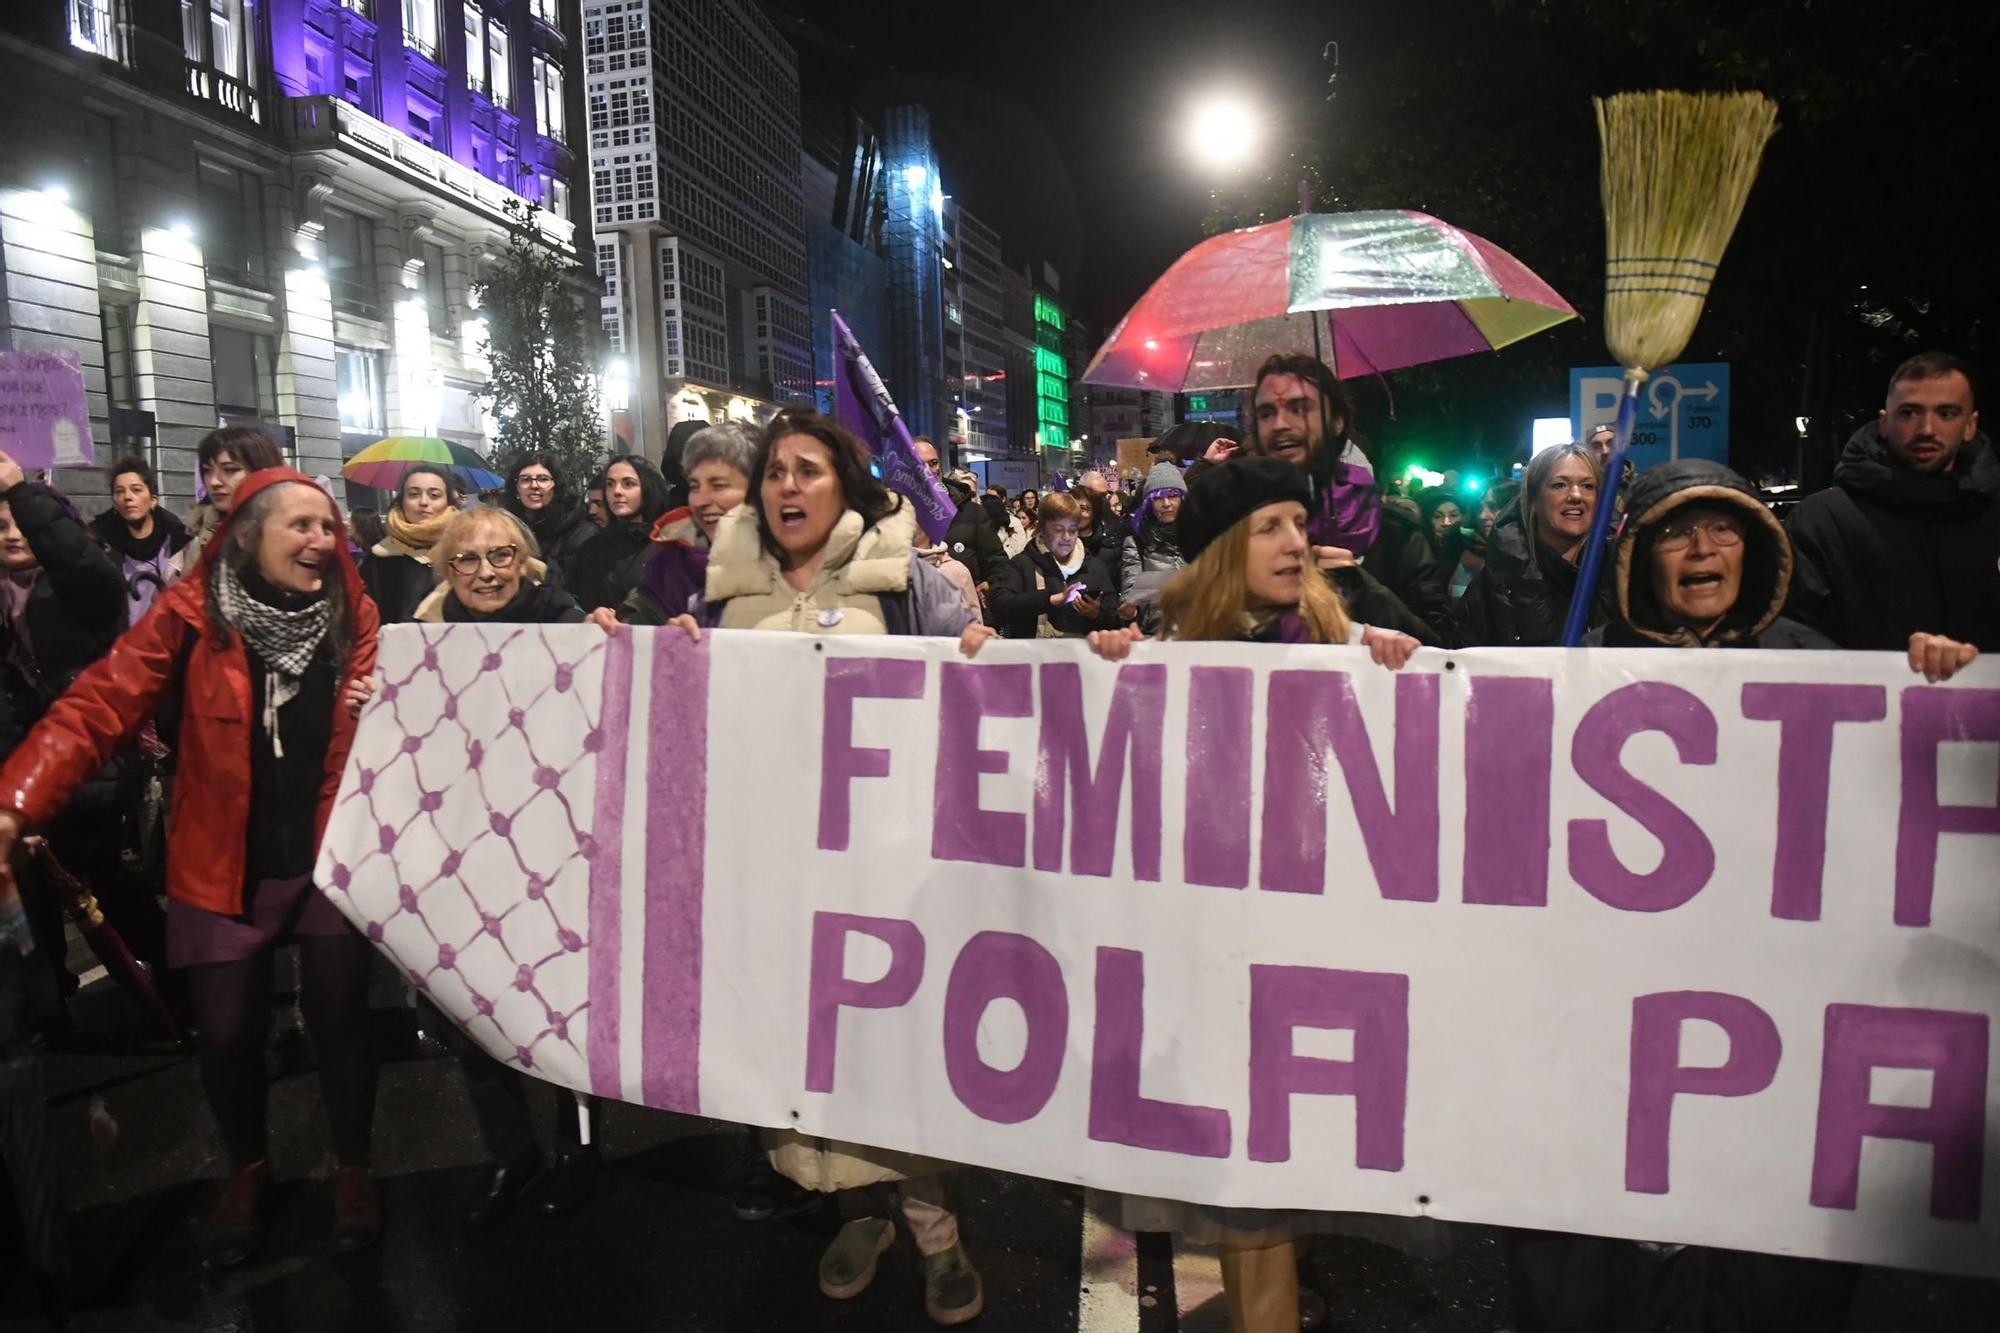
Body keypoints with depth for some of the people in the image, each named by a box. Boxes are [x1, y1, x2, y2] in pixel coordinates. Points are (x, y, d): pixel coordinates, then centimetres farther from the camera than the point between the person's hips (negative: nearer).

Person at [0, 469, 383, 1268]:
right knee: (226, 1032, 6)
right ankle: (247, 1171, 35)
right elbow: (98, 706, -16)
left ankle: (352, 1168, 29)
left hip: (333, 854, 1)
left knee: (340, 1017, 4)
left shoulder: (353, 615, -1)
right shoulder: (192, 615, -9)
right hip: (225, 866, -1)